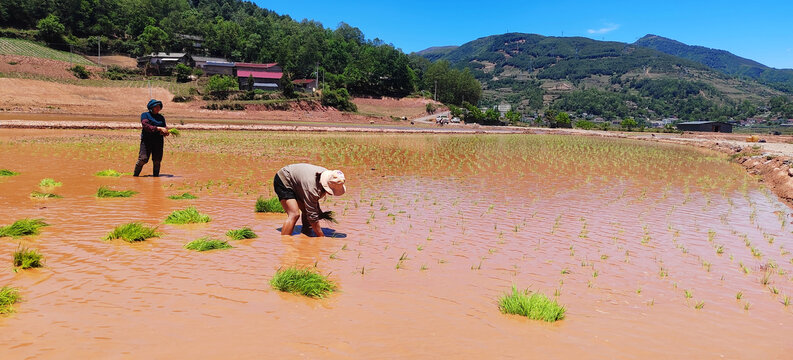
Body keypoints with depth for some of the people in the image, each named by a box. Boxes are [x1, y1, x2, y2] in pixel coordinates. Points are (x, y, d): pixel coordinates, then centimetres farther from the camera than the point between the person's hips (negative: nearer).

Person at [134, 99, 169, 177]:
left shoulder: (161, 117, 17)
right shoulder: (145, 115, 3)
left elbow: (164, 127, 13)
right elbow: (146, 126, -13)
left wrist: (166, 132, -12)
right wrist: (159, 128, -23)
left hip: (158, 142, 4)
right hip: (147, 141, -4)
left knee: (157, 161, 2)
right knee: (143, 159, -13)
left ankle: (156, 176, 13)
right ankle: (135, 175, 2)